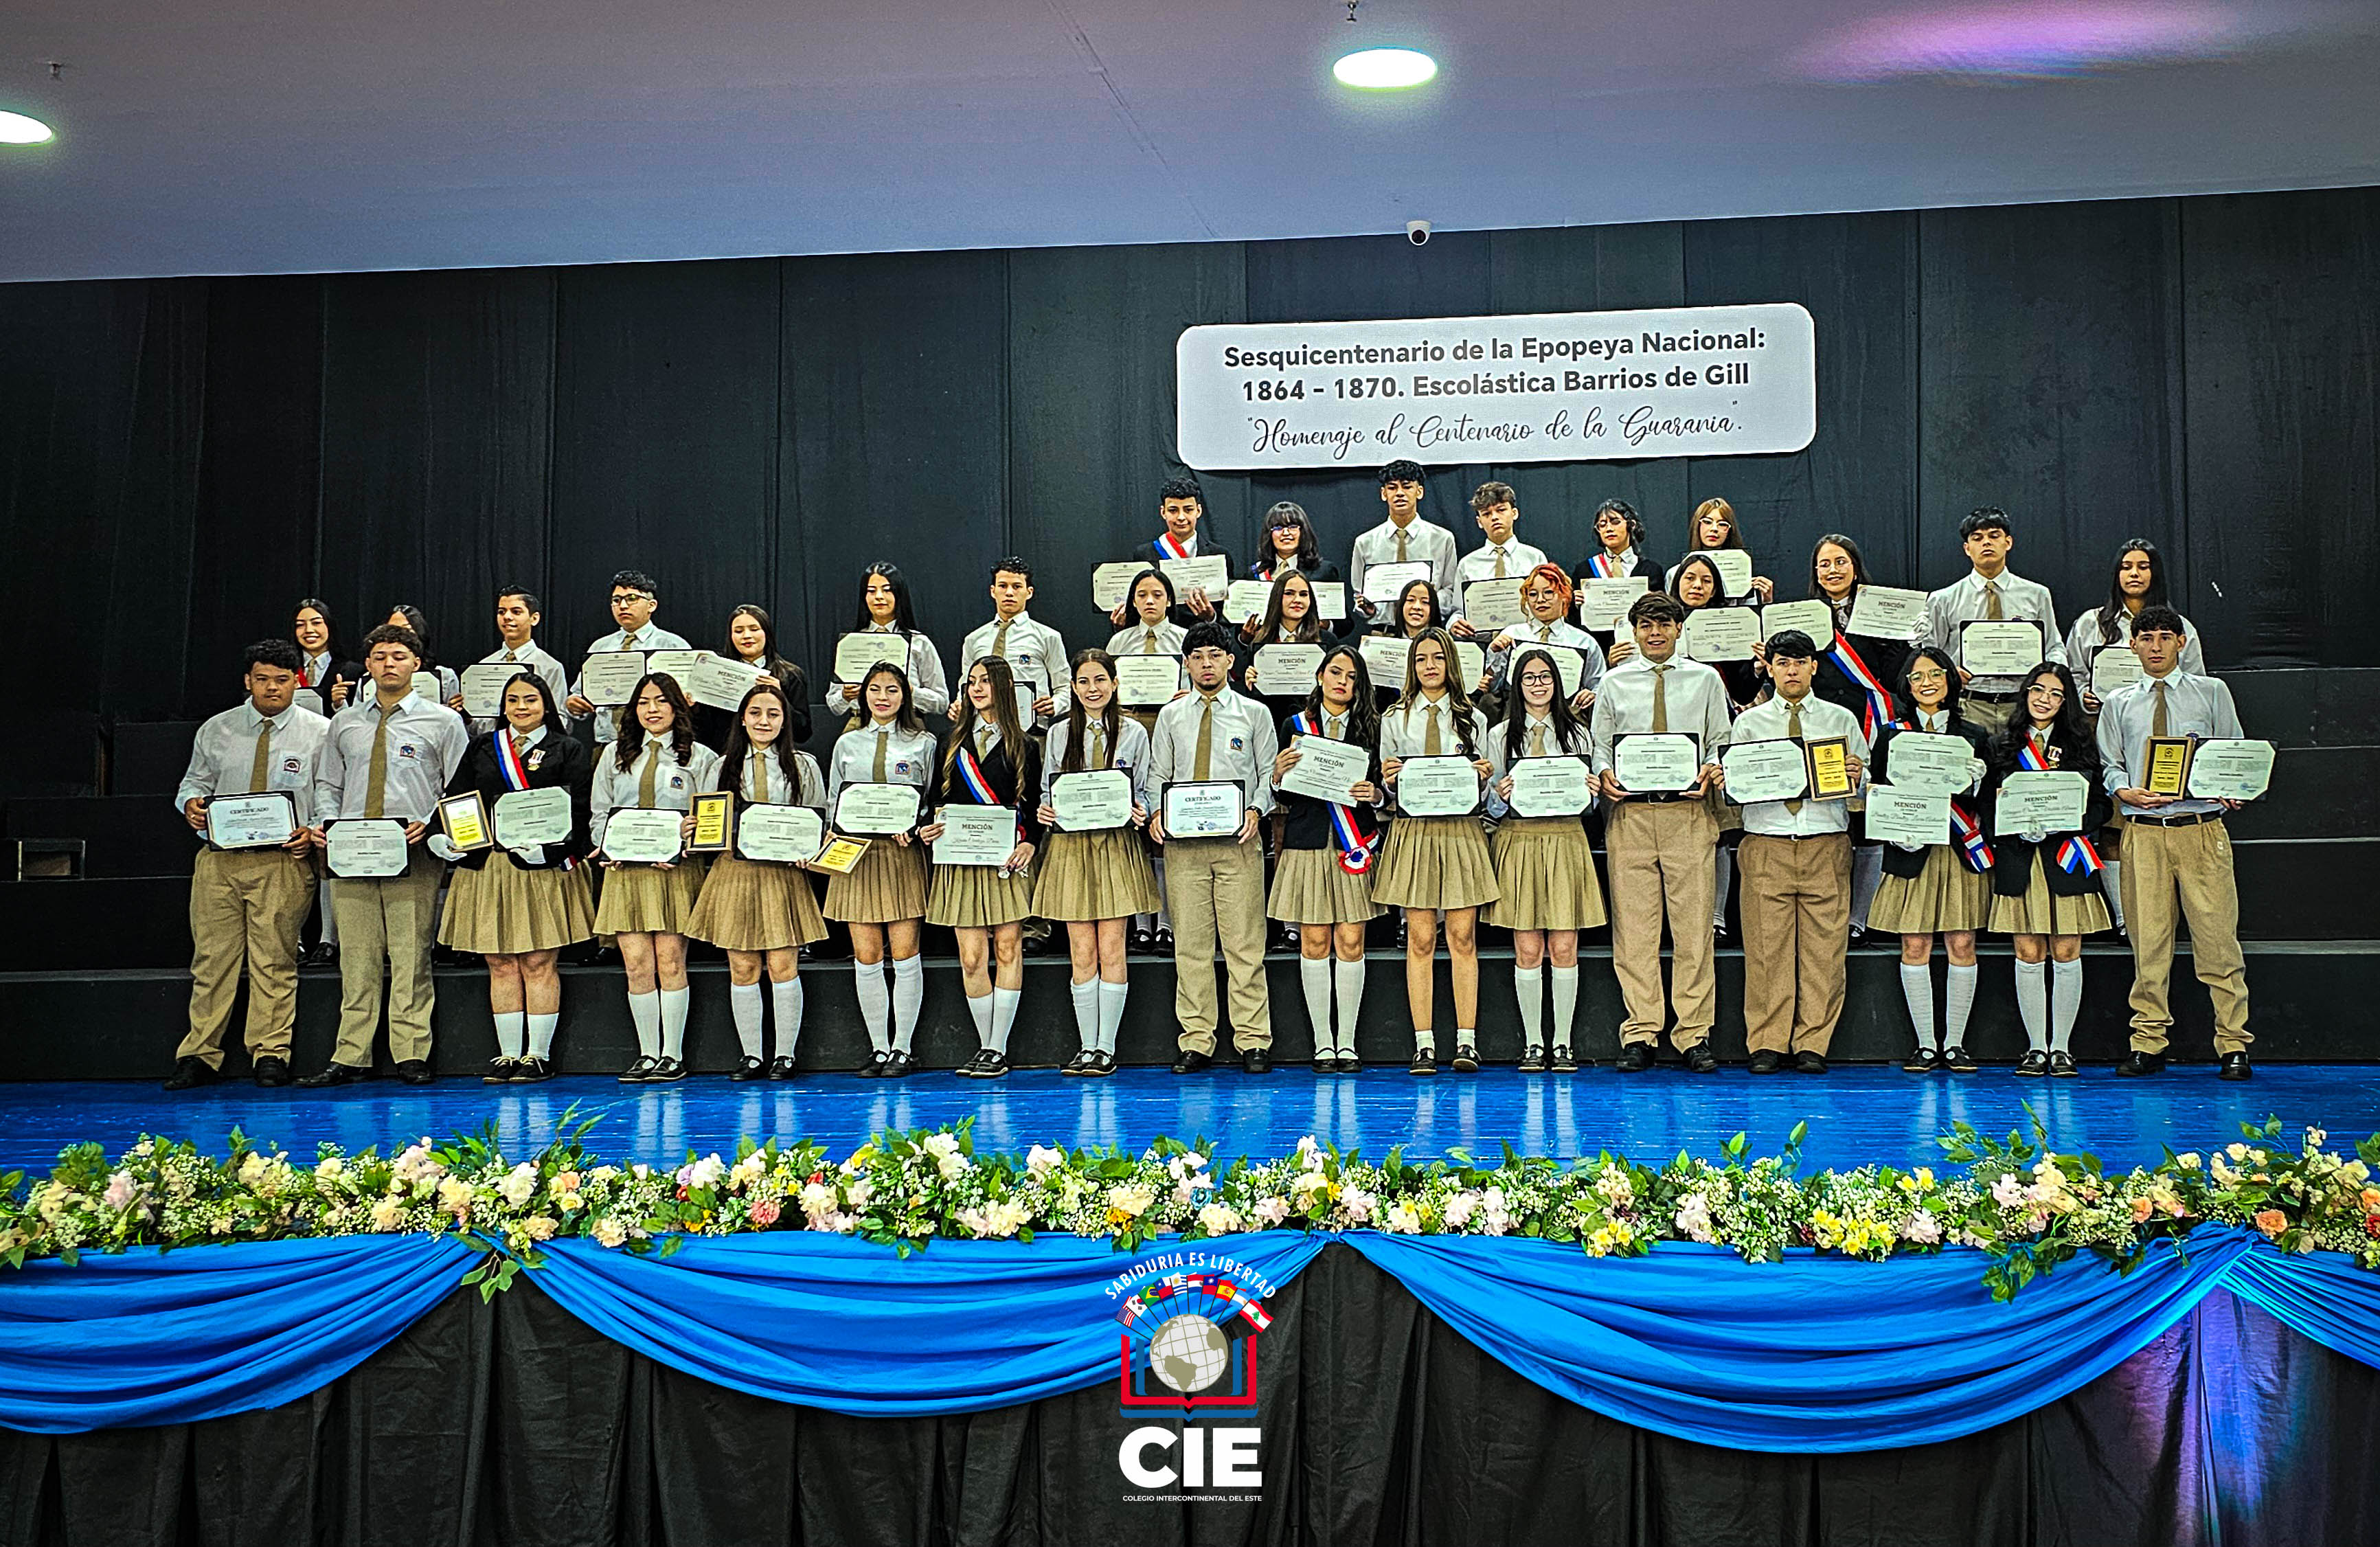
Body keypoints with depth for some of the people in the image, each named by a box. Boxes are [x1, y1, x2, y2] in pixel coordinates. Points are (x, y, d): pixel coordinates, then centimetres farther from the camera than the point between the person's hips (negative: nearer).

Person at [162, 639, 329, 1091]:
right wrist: (191, 803, -2)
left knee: (274, 960, -3)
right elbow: (194, 781, 20)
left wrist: (315, 832, -14)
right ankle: (200, 1055, 9)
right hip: (219, 858, 3)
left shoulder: (320, 733, 4)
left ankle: (270, 1055, 4)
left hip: (285, 861, -3)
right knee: (212, 956, 2)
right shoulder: (216, 730, 13)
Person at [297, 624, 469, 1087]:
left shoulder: (442, 721, 6)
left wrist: (430, 825, -14)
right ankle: (351, 1058, 6)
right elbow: (327, 783, 20)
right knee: (356, 959, 3)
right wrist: (326, 823, 1)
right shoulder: (344, 722, 17)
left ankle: (411, 1056, -1)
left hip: (414, 857, -3)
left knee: (411, 958, -5)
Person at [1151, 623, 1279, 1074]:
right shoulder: (1171, 715, 13)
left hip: (1238, 840, -2)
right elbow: (1158, 774, 14)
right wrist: (1156, 814, -4)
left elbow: (1268, 773, 6)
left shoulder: (1254, 713, 8)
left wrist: (1255, 810, -11)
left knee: (1244, 944, -3)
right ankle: (1196, 1042, 7)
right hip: (1182, 842, 2)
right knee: (1190, 944, 2)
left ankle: (1252, 1041, 3)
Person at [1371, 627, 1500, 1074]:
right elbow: (1386, 786, 10)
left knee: (1463, 937, -2)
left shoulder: (1472, 718, 11)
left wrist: (1484, 777, -9)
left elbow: (1485, 787, 12)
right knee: (1420, 938, -2)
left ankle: (1466, 1042, -1)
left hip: (1461, 830, 0)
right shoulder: (1394, 719, 10)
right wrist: (1389, 779, -11)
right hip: (1413, 830, 0)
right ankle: (1424, 1045, 0)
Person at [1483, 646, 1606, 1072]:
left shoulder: (1577, 734, 11)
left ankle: (1562, 1042, 6)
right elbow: (1491, 806, 7)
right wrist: (1500, 796, -14)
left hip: (1566, 841, 1)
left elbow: (1591, 801, 12)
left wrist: (1590, 793, -9)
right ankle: (1533, 1043, 6)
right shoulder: (1501, 736, 8)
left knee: (1564, 949, -1)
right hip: (1518, 841, 0)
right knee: (1528, 950, -1)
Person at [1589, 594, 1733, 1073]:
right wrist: (1604, 773, -8)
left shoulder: (1705, 680, 12)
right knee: (1633, 926, -1)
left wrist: (1710, 772, -9)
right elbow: (1600, 744, 12)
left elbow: (1722, 742, 11)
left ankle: (1695, 1035, 4)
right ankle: (1640, 1034, 5)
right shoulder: (1613, 683, 12)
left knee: (1693, 925, -2)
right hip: (1630, 813, 1)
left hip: (1688, 812, 0)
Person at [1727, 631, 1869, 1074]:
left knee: (1823, 946, -2)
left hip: (1827, 843, 0)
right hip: (1766, 842, 0)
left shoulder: (1842, 720, 12)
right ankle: (1768, 1043, 5)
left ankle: (1813, 1045, 5)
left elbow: (1863, 784, 11)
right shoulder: (1748, 722, 12)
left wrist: (1856, 776, -11)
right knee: (1766, 947, -2)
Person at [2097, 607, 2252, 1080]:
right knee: (2148, 939, 1)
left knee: (2218, 937, -5)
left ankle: (2233, 1045, 0)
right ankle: (2148, 1044, 7)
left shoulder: (2212, 693, 12)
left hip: (2202, 829, -1)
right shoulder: (2118, 703, 15)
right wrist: (2125, 791, -9)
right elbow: (2110, 764, 13)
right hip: (2143, 831, 1)